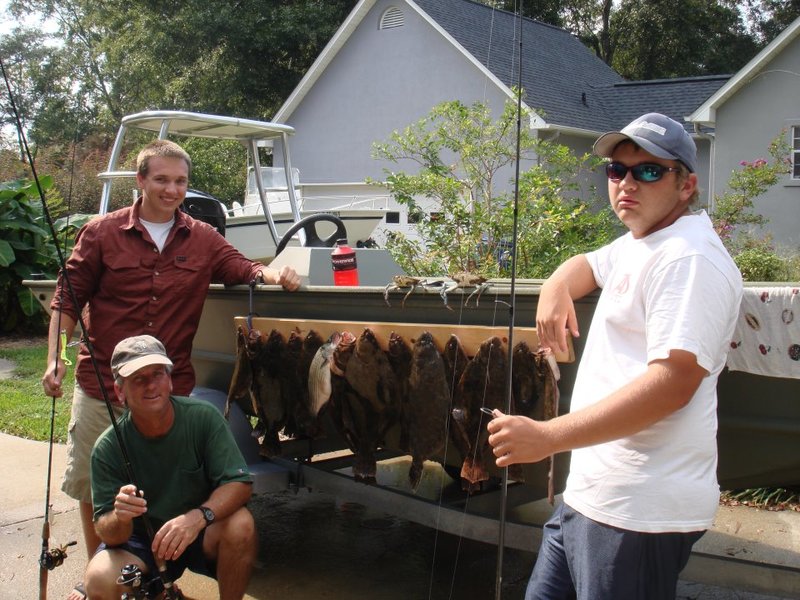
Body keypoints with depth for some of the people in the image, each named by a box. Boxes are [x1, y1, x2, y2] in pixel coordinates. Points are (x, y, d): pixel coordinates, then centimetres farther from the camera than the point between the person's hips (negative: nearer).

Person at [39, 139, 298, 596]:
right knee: (93, 488, 10)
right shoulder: (102, 233, 0)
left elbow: (243, 268, 9)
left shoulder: (202, 239, 5)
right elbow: (68, 299, 3)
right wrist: (55, 360, -6)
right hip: (102, 387, -1)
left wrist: (274, 274, -14)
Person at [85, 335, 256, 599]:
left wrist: (199, 517, -39)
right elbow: (106, 533, -14)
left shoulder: (203, 416, -16)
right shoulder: (108, 448, -16)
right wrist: (120, 518, -40)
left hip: (201, 533, 0)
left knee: (240, 525, -32)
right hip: (140, 539, 1)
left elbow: (240, 483, -20)